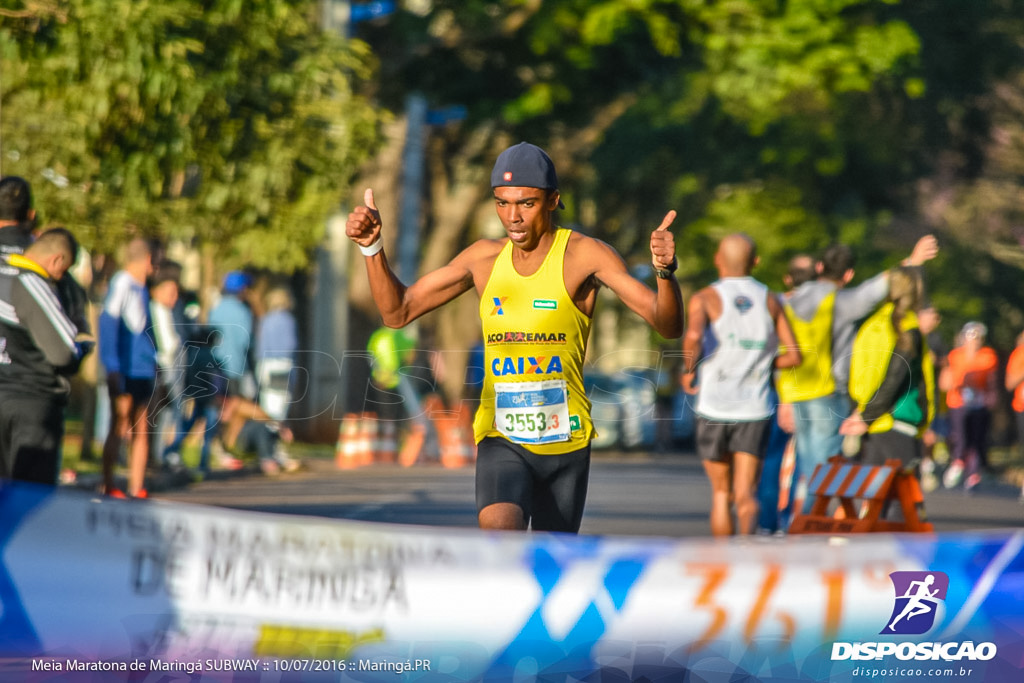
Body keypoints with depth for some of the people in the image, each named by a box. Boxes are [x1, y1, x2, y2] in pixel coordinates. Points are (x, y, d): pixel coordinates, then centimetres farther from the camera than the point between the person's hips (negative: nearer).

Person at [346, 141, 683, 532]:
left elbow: (668, 327, -15)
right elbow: (398, 312, 12)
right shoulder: (484, 258, 6)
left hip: (566, 444, -1)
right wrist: (372, 248, -3)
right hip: (501, 441, 1)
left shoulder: (584, 255, -7)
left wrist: (664, 271, -36)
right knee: (499, 532, -28)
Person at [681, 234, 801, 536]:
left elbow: (694, 335, -23)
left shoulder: (706, 298, -2)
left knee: (721, 493, 14)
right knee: (745, 494, -3)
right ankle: (747, 534, -32)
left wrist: (689, 370, -5)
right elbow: (793, 356, 5)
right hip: (756, 409, 1)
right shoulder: (770, 301, 7)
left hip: (714, 407, -1)